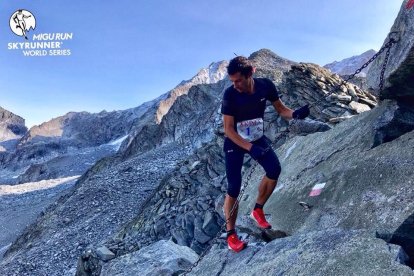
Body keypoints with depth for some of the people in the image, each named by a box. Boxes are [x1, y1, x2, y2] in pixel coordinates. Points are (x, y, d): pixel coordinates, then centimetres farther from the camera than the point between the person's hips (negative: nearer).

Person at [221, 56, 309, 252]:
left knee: (274, 169, -21)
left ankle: (258, 210, 3)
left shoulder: (265, 86, -15)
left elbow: (280, 109, -3)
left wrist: (295, 114, -25)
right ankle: (231, 234, 7)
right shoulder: (230, 95, -24)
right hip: (234, 142, -3)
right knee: (234, 188, -9)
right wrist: (250, 148, -31)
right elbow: (228, 129, -22)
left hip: (258, 138, 4)